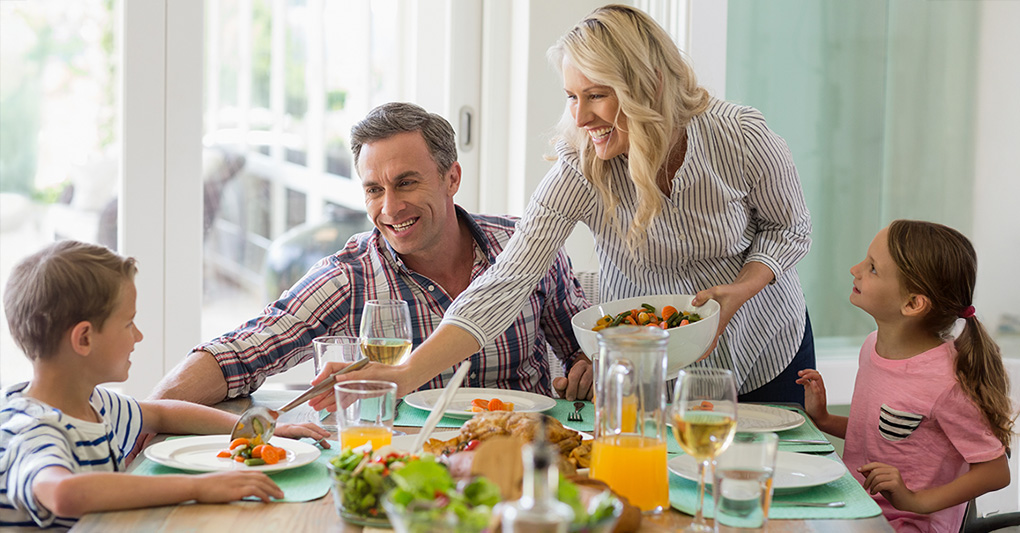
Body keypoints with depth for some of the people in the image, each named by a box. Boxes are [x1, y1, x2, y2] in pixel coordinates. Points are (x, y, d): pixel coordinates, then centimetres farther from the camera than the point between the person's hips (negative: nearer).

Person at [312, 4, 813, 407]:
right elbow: (505, 282, -33)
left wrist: (741, 290, -26)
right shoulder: (579, 171, -26)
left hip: (767, 354, 1)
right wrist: (405, 376, -45)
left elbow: (790, 229, -5)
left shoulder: (740, 136, -24)